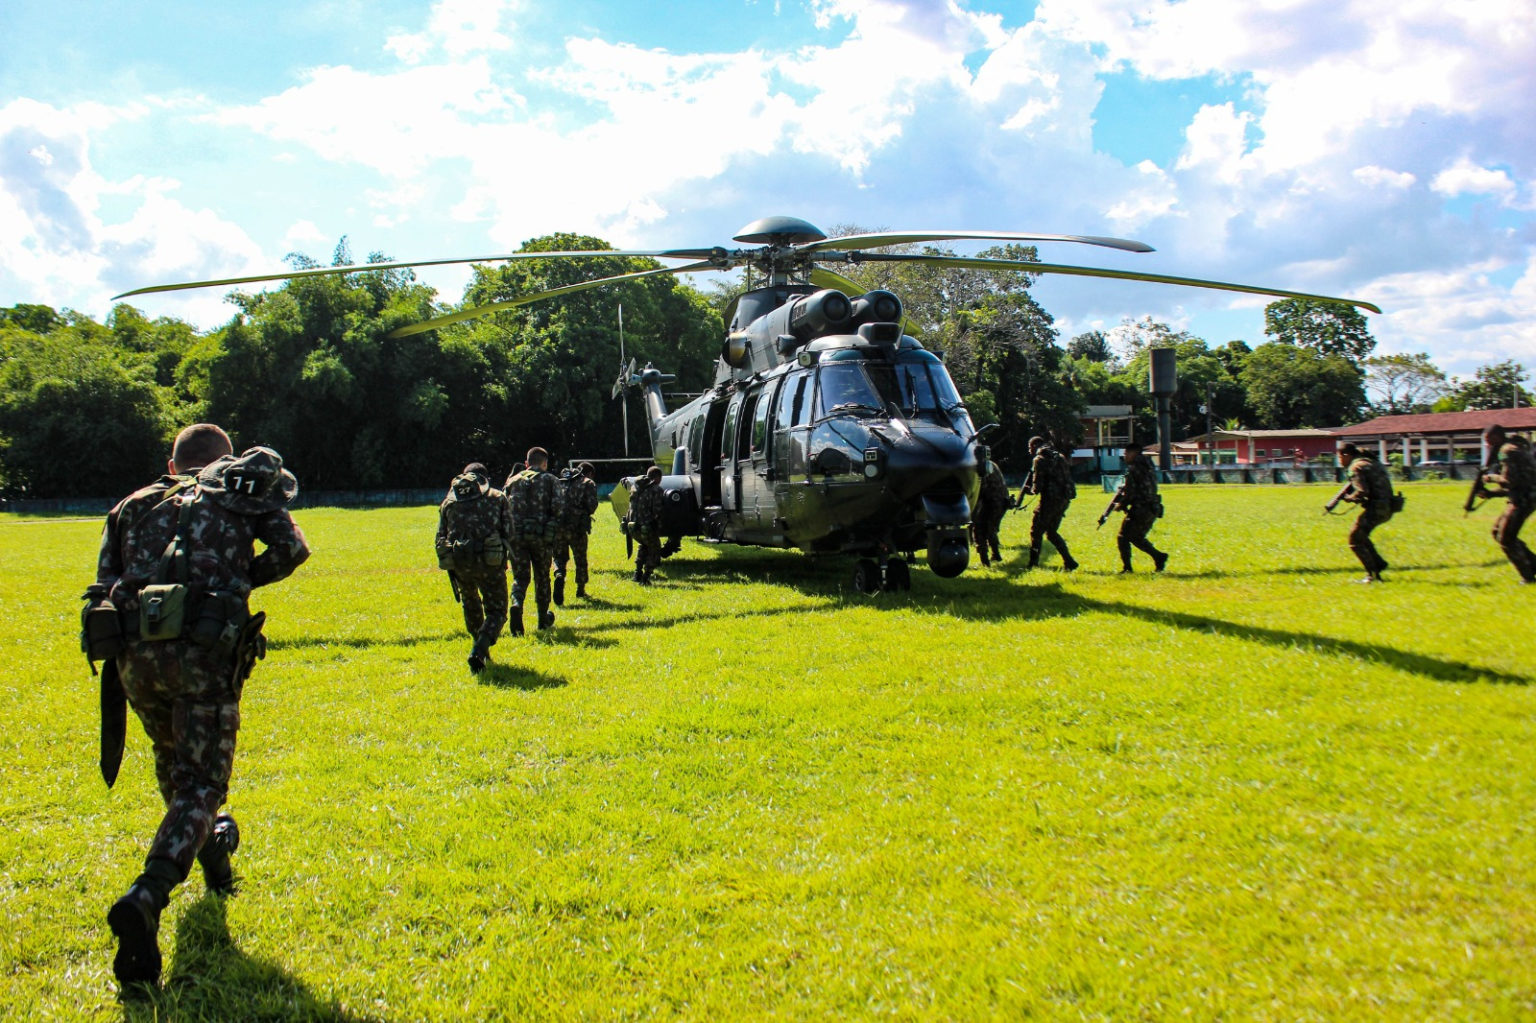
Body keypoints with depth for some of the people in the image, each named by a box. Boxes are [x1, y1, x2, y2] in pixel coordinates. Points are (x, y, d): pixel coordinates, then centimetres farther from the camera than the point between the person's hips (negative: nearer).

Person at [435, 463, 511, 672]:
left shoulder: (449, 500, 14)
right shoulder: (497, 497, 8)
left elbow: (441, 538, 10)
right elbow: (509, 532, 3)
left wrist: (447, 562, 20)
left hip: (459, 563, 3)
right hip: (489, 561, -3)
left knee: (471, 605, 28)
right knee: (496, 612, 4)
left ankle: (481, 649, 36)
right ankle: (478, 652, -19)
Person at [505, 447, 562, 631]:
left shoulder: (513, 480, 13)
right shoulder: (550, 480, 4)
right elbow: (557, 508, -7)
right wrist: (553, 526, 8)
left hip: (516, 534, 2)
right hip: (541, 535, -2)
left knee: (520, 576, 6)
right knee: (542, 576, 12)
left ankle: (516, 604, -25)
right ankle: (543, 619, 22)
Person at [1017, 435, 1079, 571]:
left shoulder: (1039, 459, -7)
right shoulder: (1059, 456, 16)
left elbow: (1037, 487, -12)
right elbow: (1067, 478, 18)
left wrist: (1028, 489, 9)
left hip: (1051, 500, -8)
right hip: (1064, 499, 8)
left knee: (1036, 530, 4)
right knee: (1051, 532, 18)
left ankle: (1032, 563, 5)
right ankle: (1068, 562, 10)